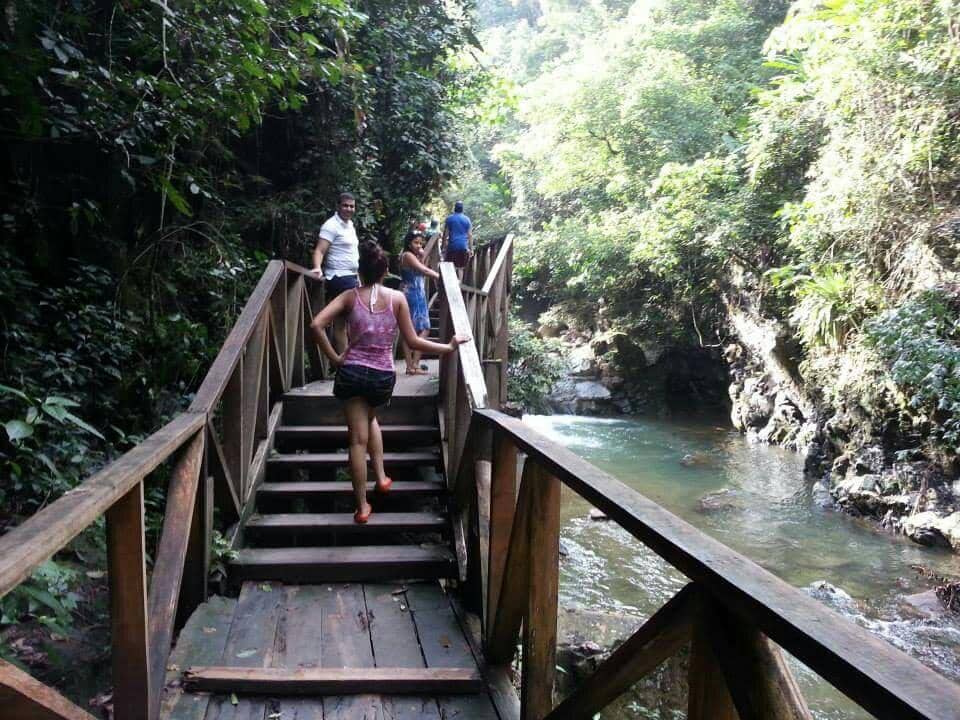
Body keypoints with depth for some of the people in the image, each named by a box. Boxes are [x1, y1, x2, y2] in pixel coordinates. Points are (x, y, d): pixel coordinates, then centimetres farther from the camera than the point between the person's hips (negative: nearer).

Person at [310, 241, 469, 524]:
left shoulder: (350, 297, -2)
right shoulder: (397, 298, -2)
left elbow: (316, 325, -13)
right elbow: (412, 342, -3)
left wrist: (334, 357, -3)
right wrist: (449, 346, 7)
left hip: (352, 372, -1)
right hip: (383, 376, 1)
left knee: (358, 438, 5)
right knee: (370, 417, 32)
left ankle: (362, 506, 9)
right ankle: (381, 476, 27)